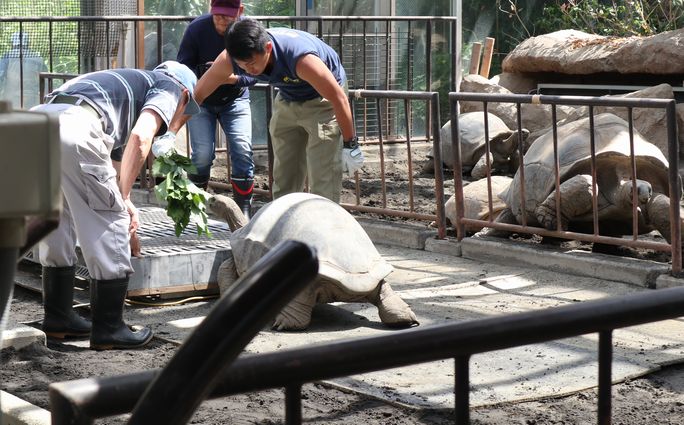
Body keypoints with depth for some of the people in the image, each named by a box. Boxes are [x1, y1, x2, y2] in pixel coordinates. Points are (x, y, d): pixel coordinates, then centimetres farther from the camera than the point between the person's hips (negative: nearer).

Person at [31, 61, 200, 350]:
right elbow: (140, 137, -1)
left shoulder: (128, 80, 39)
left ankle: (58, 318, 32)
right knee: (110, 226, 5)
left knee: (55, 227, 22)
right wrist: (123, 198, 4)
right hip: (75, 128, -8)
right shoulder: (169, 86, 18)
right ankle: (109, 330, 12)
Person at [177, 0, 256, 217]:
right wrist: (203, 72, -36)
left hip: (235, 99, 1)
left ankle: (243, 211, -2)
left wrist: (236, 77, -35)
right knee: (202, 153, -10)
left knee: (243, 150, -12)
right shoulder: (196, 29, -21)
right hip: (201, 100, -1)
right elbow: (182, 67, -15)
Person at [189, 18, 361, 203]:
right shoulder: (229, 60, -25)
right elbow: (196, 95, -15)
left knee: (323, 177, -12)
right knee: (283, 176, 9)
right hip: (287, 101, 6)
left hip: (323, 99, -5)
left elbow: (339, 98, -30)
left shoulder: (300, 58, -40)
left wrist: (350, 145, -21)